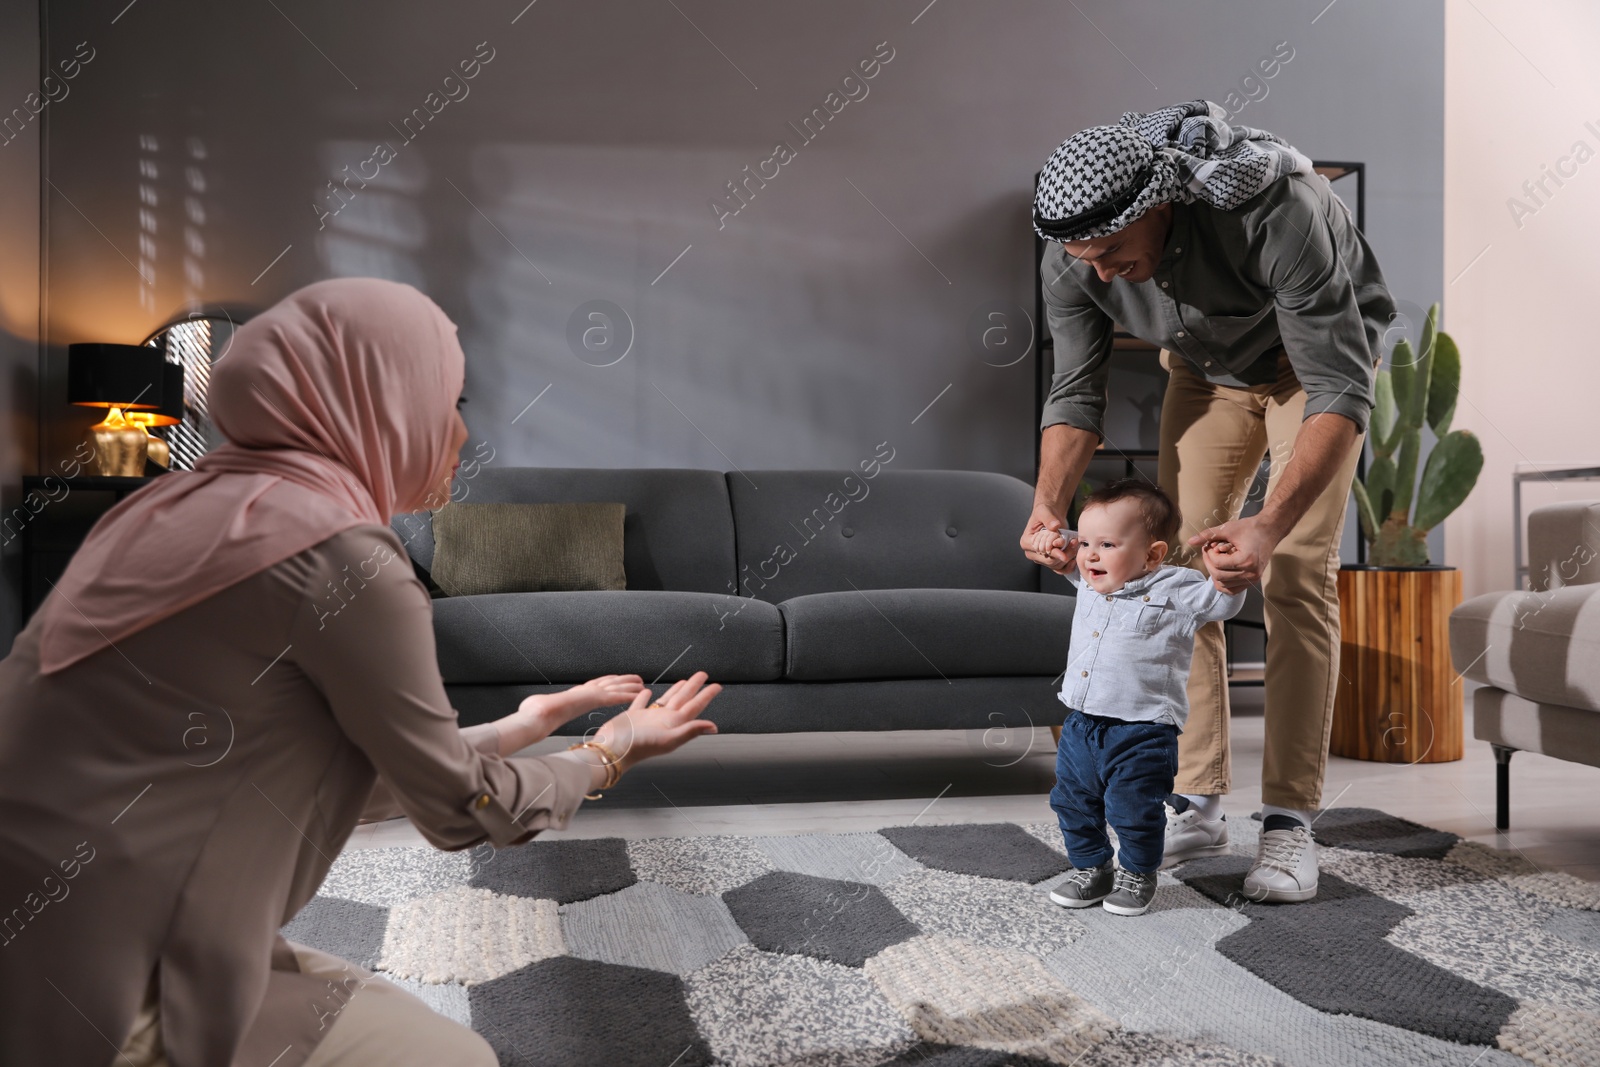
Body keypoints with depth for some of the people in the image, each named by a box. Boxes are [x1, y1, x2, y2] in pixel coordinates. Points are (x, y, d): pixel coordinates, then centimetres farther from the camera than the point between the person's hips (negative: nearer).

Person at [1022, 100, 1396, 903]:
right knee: (1177, 564, -5)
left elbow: (1340, 393, -39)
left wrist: (1271, 524, -53)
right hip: (1205, 369, 4)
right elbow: (1076, 393, -15)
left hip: (1313, 360, -4)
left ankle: (1290, 820, -9)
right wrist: (1048, 504, -33)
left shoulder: (1277, 213, -41)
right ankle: (1197, 803, 4)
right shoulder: (1072, 256, -26)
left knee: (1298, 576, -15)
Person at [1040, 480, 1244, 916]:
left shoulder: (1174, 589, -9)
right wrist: (1056, 540, 9)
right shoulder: (1089, 582, 8)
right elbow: (1068, 563, 28)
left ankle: (1137, 876, 27)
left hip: (1141, 732, -6)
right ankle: (1090, 868, 34)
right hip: (1081, 725, 6)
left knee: (1135, 812, 3)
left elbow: (1222, 603, -7)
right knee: (1073, 803, 14)